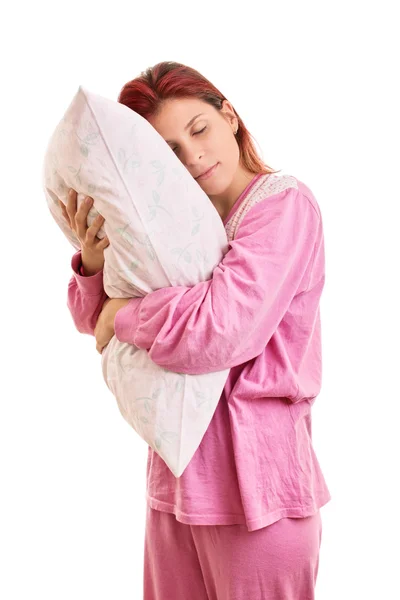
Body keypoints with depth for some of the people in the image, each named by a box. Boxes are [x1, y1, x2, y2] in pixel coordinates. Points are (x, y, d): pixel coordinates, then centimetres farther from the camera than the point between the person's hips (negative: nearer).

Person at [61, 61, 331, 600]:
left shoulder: (284, 203, -12)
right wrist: (93, 263, -8)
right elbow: (96, 321, 13)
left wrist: (122, 315, -11)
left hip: (254, 479, -6)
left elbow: (220, 332, -26)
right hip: (177, 475, 6)